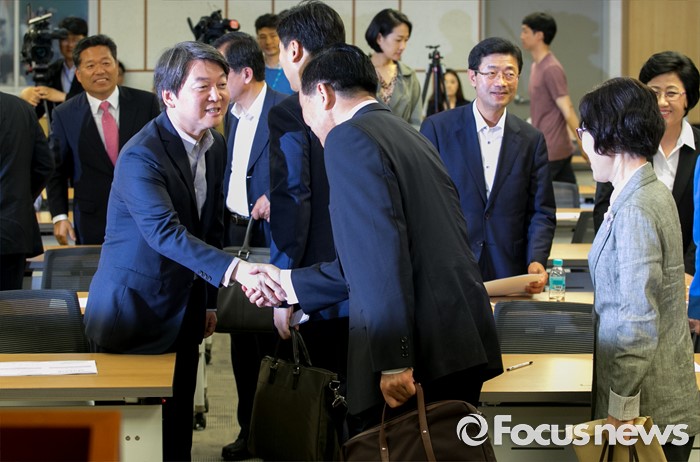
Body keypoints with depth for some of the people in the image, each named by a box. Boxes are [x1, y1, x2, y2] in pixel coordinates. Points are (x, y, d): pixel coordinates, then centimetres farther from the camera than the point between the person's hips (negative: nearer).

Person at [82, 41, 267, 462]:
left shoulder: (216, 146, 4)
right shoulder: (141, 157, -22)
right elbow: (165, 232, -36)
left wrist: (210, 299, 16)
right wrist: (233, 270, -48)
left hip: (184, 309, 7)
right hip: (135, 307, -7)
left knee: (178, 426, 12)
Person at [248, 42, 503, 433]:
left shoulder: (348, 138, -6)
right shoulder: (409, 135, 23)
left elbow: (382, 250, -18)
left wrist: (394, 361, -20)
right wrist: (291, 283, 36)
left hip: (420, 354, -9)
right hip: (462, 345, 9)